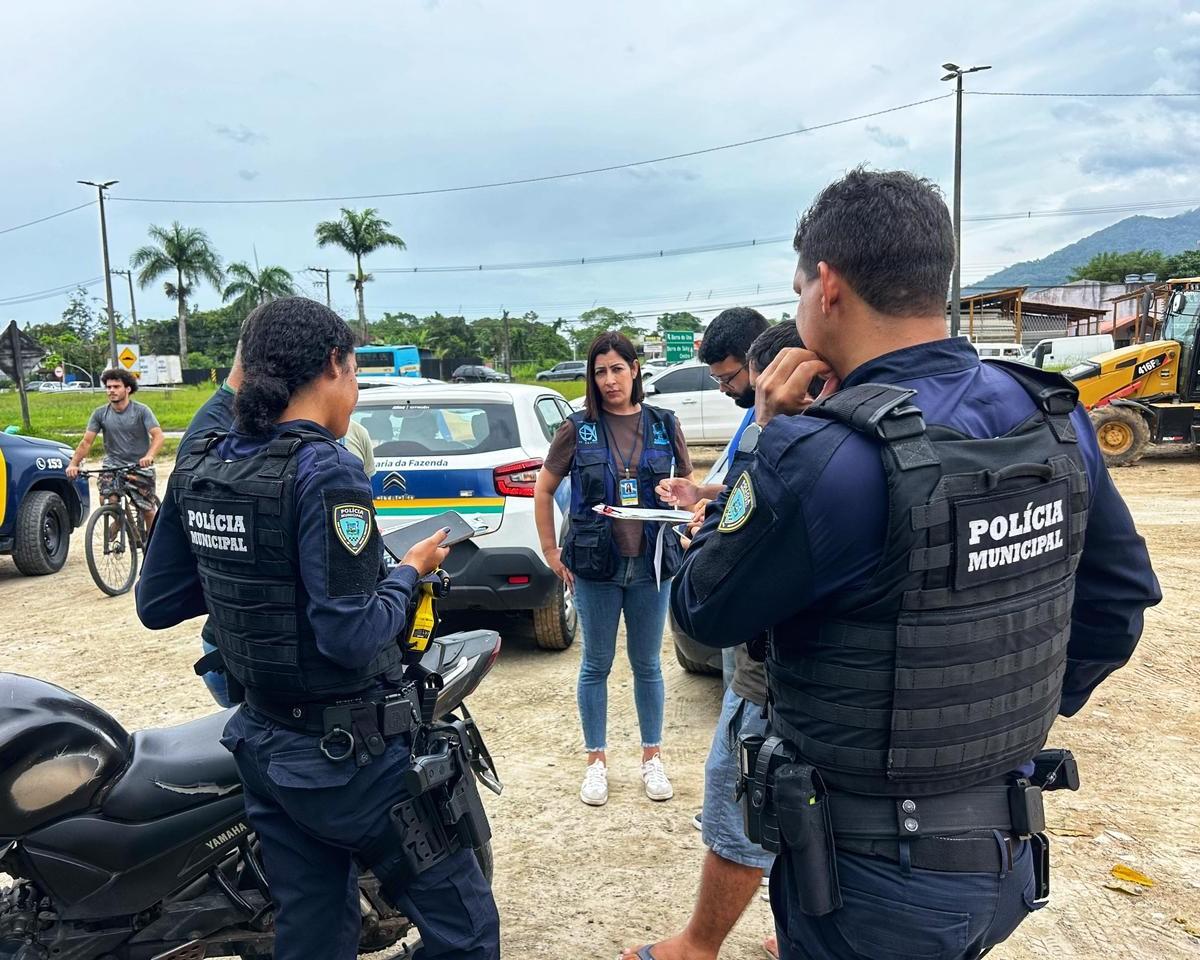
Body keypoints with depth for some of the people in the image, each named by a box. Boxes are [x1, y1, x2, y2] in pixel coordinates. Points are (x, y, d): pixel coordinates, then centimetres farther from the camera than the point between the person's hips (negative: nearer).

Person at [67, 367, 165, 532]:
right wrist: (73, 464, -15)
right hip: (112, 465, 2)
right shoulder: (100, 413, 1)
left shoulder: (141, 411, -7)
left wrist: (149, 456, -37)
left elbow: (158, 436, -18)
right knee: (108, 502, -21)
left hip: (139, 466, -2)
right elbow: (86, 441, -1)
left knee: (149, 511, -1)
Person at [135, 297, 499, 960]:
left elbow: (156, 604, 9)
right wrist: (409, 572, -8)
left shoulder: (197, 467, 1)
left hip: (264, 745, 8)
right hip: (346, 755, -8)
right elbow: (351, 637, -24)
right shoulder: (324, 470, -21)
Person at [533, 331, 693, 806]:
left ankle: (652, 757, 29)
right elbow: (544, 489, 4)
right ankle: (596, 761, 25)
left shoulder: (664, 425, 1)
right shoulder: (578, 428, -3)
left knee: (647, 664, 13)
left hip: (651, 564, 1)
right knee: (596, 665, 10)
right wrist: (551, 551, 1)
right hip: (594, 566, -1)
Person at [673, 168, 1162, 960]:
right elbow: (1120, 598, 7)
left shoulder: (824, 454, -29)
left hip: (876, 872, -6)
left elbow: (704, 612, -13)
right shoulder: (1056, 420, -5)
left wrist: (766, 442, -10)